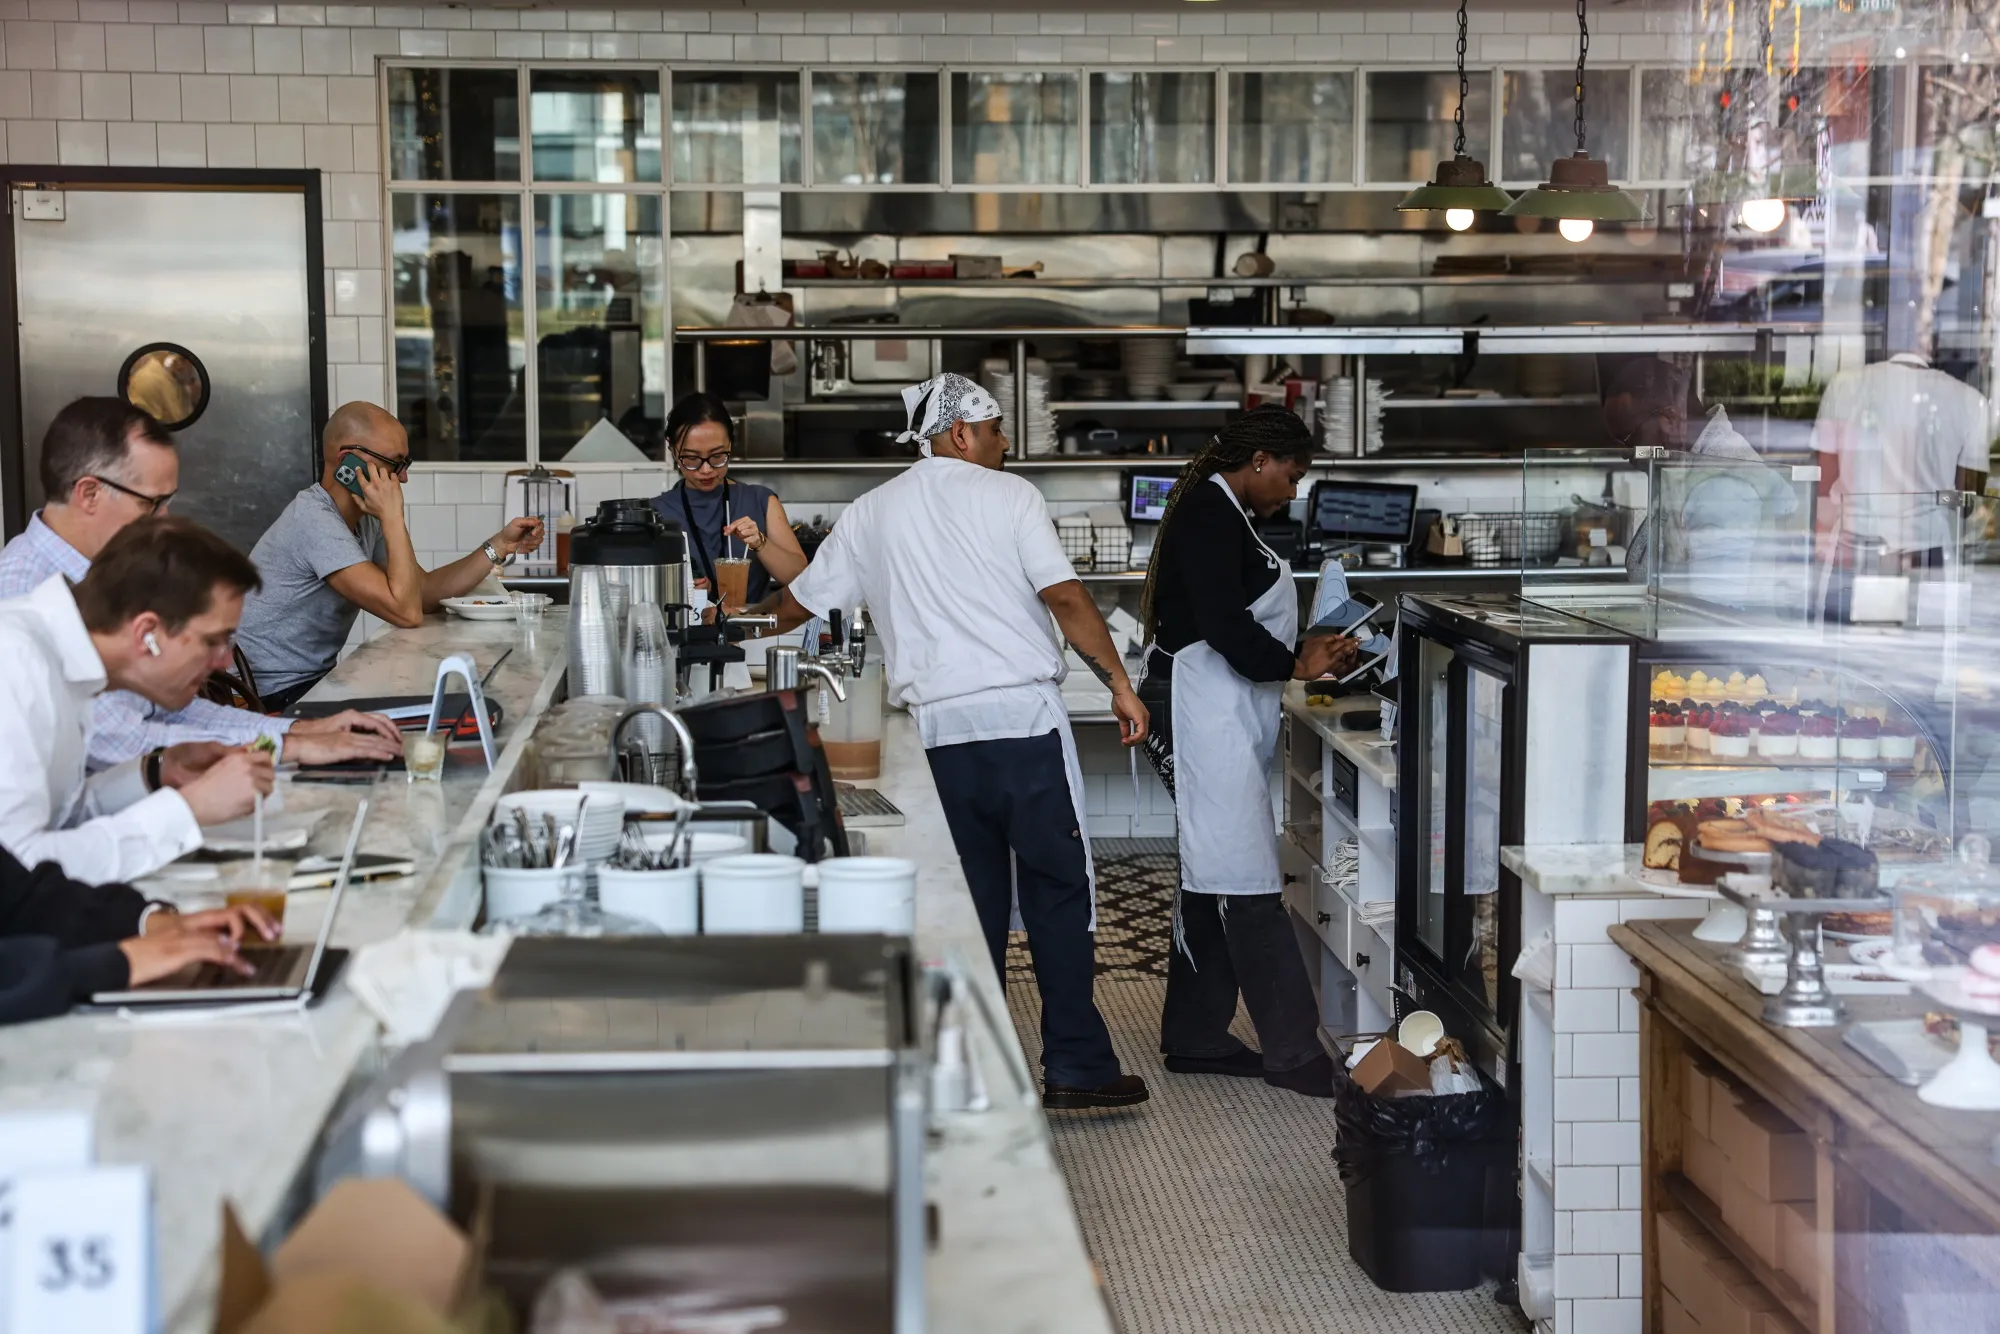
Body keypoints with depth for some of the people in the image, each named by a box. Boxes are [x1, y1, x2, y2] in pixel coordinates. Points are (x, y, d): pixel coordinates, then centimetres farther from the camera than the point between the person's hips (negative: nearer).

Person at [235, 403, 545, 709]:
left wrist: (501, 545, 2)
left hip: (317, 680, 9)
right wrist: (392, 517, -24)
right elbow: (407, 612, -26)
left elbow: (425, 590, 9)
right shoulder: (314, 520, -23)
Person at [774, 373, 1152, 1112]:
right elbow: (1066, 597, -8)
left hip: (938, 729, 4)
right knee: (1058, 893, 3)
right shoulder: (1006, 495, 2)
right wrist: (1118, 682, -2)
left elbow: (796, 605, 22)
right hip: (1024, 717, -4)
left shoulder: (871, 514, 13)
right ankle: (1076, 1067, 4)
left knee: (968, 904, 10)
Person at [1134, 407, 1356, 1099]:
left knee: (1213, 879, 13)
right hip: (1206, 720, -11)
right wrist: (1296, 665, -8)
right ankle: (1294, 1052, -8)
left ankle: (1195, 1039, 19)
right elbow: (1222, 624, -21)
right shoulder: (1209, 513, -13)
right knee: (1246, 884, -9)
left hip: (1223, 722, 11)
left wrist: (1305, 650, 12)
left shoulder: (1221, 515, 19)